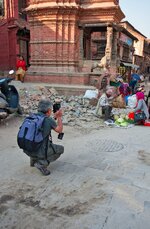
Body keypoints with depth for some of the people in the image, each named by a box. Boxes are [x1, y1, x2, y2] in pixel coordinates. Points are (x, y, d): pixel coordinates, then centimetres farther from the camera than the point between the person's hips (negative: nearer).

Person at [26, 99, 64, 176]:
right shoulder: (49, 120, -13)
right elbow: (59, 130, 5)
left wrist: (55, 117, 21)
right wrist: (59, 117, 13)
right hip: (40, 151, -6)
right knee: (60, 149, 17)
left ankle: (34, 159, 24)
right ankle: (42, 163, 1)